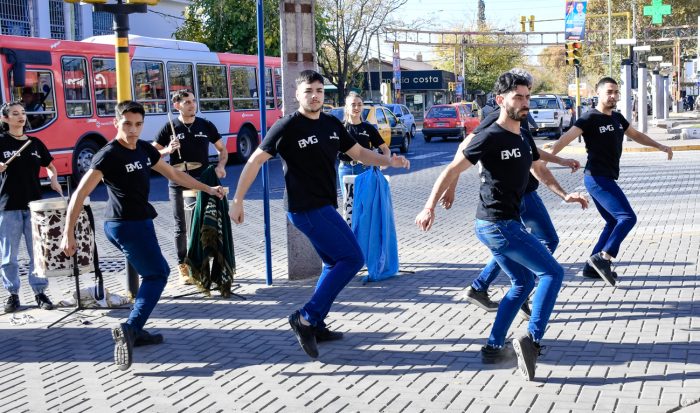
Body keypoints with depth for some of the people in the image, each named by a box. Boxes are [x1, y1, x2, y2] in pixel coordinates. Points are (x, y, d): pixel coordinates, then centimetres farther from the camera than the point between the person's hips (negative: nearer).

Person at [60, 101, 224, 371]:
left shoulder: (144, 149, 8)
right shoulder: (109, 155, -16)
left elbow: (173, 174, 20)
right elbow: (80, 194, -19)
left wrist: (207, 189, 21)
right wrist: (68, 233, -25)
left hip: (138, 222, 9)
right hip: (127, 225, -9)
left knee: (157, 271, 16)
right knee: (156, 275, -6)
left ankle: (135, 332, 19)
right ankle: (130, 328, -15)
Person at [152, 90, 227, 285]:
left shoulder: (206, 125, 5)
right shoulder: (170, 128, 1)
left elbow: (222, 149, 13)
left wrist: (220, 166, -5)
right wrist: (168, 150, -16)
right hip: (178, 185, -1)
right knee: (182, 227, 3)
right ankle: (183, 267, 12)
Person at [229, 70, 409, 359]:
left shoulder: (332, 124, 9)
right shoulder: (288, 127, -12)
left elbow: (359, 153, 16)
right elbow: (255, 161, -9)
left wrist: (388, 161, -1)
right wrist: (237, 201, -11)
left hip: (323, 207, 8)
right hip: (305, 208, -8)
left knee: (335, 264, 15)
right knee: (352, 258, -11)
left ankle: (315, 327, 23)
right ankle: (306, 318, -8)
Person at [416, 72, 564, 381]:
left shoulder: (524, 140, 12)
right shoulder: (490, 138, -14)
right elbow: (452, 170, -13)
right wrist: (430, 207, -17)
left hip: (505, 224, 10)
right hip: (498, 224, -10)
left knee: (523, 282, 18)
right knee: (551, 273, -9)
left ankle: (494, 346, 22)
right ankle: (532, 340, -13)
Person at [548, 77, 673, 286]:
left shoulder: (617, 118, 15)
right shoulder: (590, 118, -11)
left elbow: (636, 135, 30)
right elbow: (566, 138, -23)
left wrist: (660, 146, 23)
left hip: (605, 179, 10)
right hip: (597, 177, -10)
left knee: (614, 222, 14)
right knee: (627, 217, -16)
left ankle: (592, 267, 16)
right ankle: (603, 257, -19)